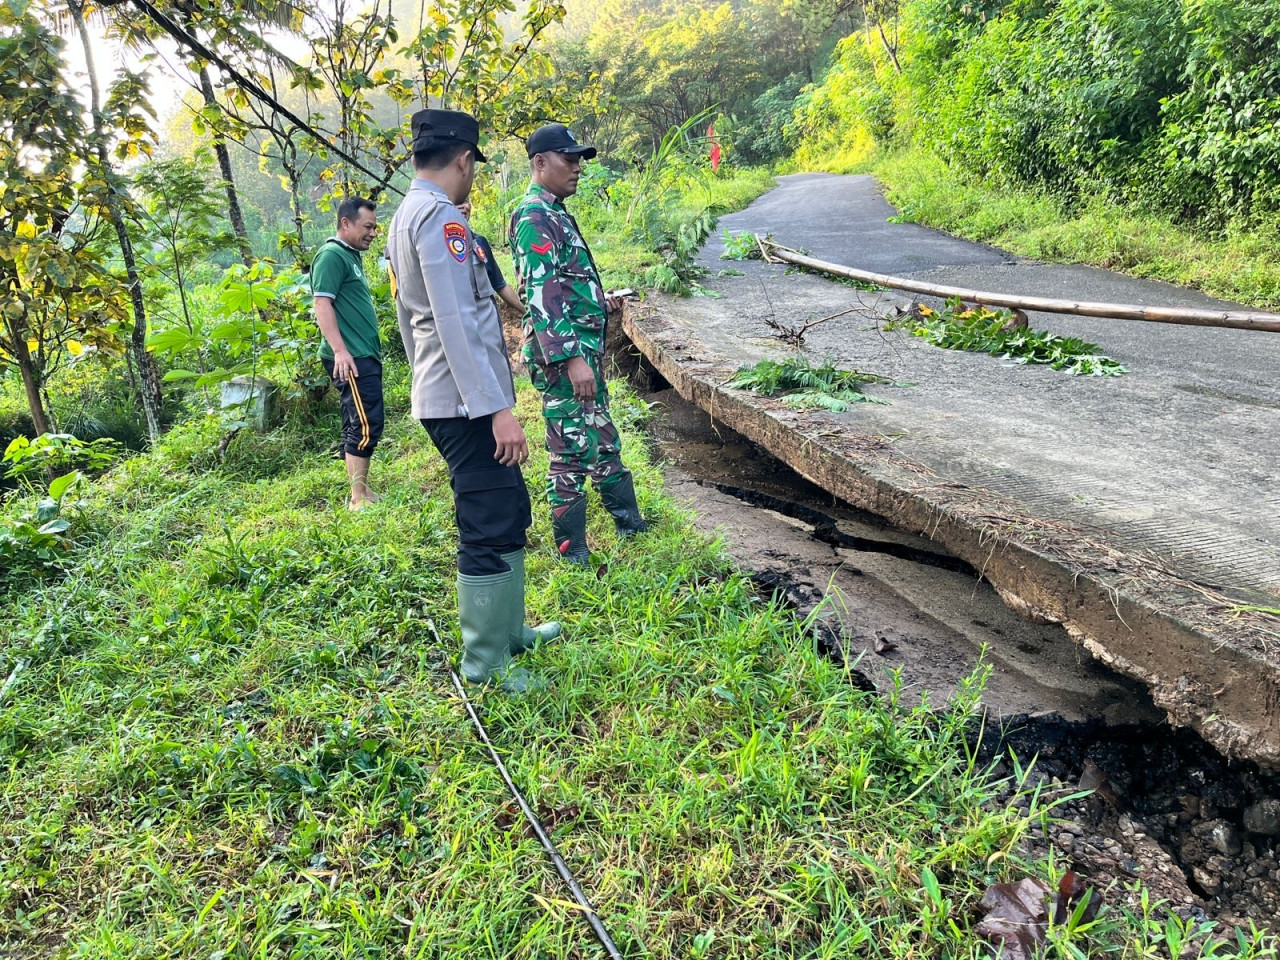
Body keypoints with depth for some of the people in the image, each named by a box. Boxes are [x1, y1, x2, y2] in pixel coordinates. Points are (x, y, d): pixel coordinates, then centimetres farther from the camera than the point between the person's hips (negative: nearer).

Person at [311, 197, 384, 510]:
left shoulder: (352, 255, 20)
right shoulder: (331, 255, -8)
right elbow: (321, 303, -17)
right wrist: (340, 351, -24)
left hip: (365, 356, 10)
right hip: (350, 358, -10)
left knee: (358, 426, 11)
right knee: (366, 425, -12)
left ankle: (360, 492, 18)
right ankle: (359, 498, -8)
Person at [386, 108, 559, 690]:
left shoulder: (402, 219, 18)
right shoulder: (441, 216, -13)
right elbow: (458, 323, -22)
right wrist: (498, 407, -23)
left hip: (439, 398, 10)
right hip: (468, 403, -10)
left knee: (510, 514, 18)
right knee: (491, 532, -4)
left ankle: (509, 630, 30)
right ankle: (485, 666, 8)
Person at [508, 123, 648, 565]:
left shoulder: (555, 213, 16)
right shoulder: (534, 218, -15)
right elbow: (541, 296, -24)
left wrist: (597, 298, 34)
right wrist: (571, 359, -28)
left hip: (584, 350, 10)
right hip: (563, 355, -10)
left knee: (604, 440, 20)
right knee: (573, 451, -3)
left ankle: (629, 520, 36)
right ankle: (573, 553, 9)